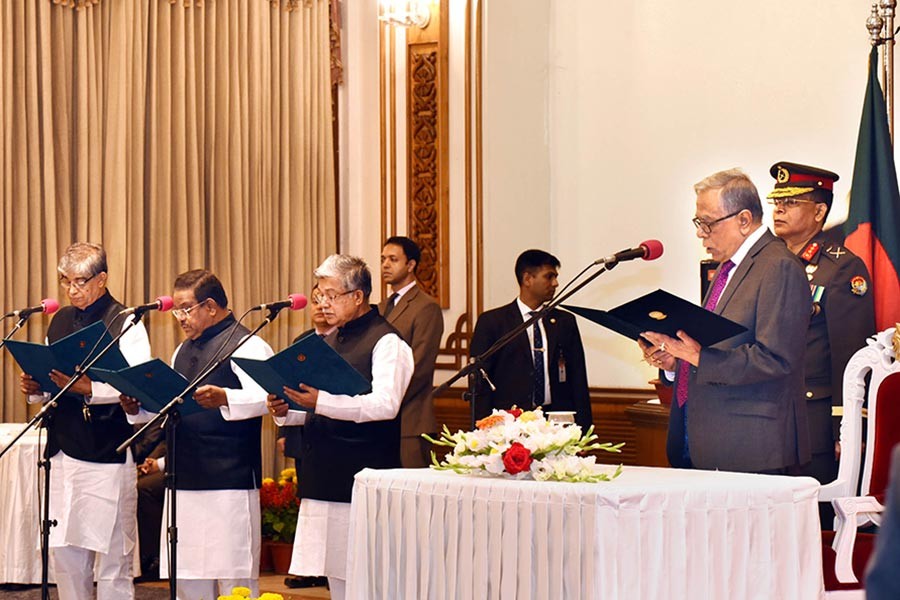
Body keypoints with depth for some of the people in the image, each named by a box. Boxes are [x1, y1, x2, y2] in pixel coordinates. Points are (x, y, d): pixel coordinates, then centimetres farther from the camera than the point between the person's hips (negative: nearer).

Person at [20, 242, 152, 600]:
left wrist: (87, 388, -27)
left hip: (107, 452, -7)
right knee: (64, 552, 8)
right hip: (64, 449, 7)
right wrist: (36, 388, 2)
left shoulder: (125, 323, -5)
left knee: (111, 552, -3)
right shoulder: (60, 322, 16)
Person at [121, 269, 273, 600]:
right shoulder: (183, 351, 21)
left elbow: (264, 398, -20)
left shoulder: (246, 345, -6)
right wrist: (138, 408, 7)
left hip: (229, 479, -8)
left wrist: (223, 398, -37)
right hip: (185, 479, 8)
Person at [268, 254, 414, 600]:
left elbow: (385, 404, -21)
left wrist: (321, 401, -27)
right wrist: (287, 412, 3)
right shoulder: (328, 342, 19)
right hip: (324, 474, 8)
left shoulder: (386, 341, -7)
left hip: (363, 474, -8)